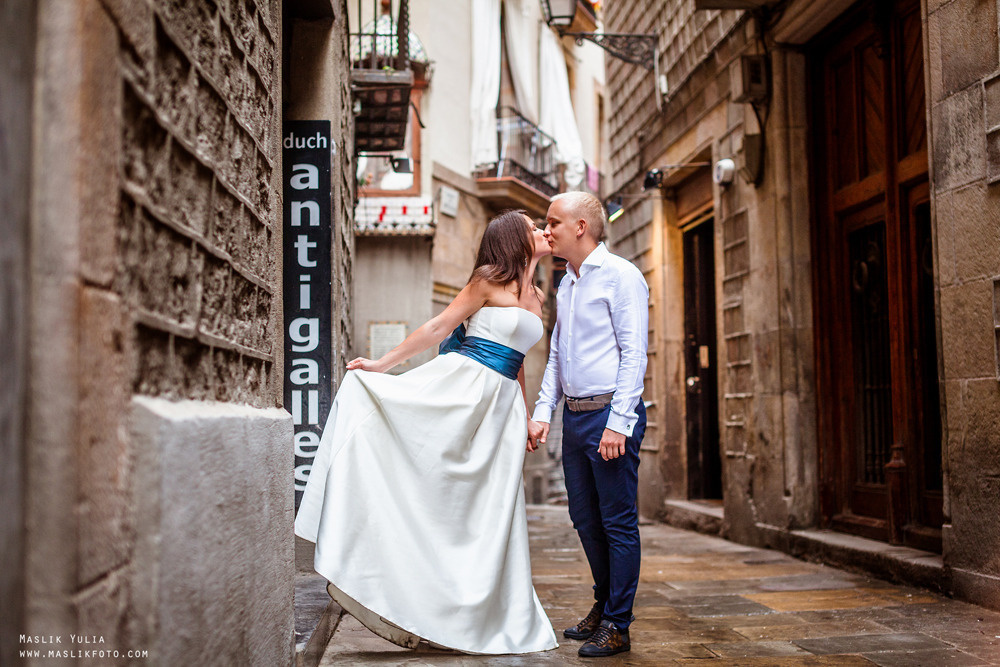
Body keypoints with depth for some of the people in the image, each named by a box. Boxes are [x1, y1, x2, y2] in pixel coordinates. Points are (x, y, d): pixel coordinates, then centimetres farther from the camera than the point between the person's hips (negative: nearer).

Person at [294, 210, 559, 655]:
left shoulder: (535, 297, 17)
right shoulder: (489, 280, -1)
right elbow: (439, 327, -1)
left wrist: (528, 420, 17)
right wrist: (382, 364, -4)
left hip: (501, 405, 5)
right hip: (461, 384, -5)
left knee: (489, 510, 4)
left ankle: (479, 616, 13)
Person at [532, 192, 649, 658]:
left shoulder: (619, 276, -8)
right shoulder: (566, 284, 17)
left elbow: (633, 353, -14)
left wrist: (618, 422, -19)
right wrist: (542, 410, 11)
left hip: (610, 413, -8)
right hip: (574, 415, 8)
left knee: (618, 522, -1)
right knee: (585, 519, 15)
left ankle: (617, 625, 7)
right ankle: (604, 606, 30)